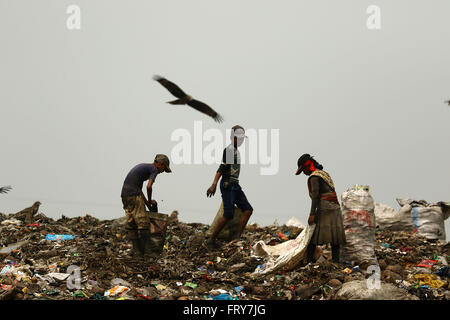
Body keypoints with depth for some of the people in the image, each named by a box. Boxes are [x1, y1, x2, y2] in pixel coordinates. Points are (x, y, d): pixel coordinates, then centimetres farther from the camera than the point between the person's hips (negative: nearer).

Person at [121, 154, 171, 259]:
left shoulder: (143, 167, 26)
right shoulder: (154, 169, -1)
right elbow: (149, 186, -14)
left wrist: (147, 203, 21)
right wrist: (150, 201, 2)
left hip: (124, 194, 9)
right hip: (134, 195, -9)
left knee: (131, 224, 9)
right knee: (143, 222, -3)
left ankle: (136, 252, 12)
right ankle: (148, 250, 0)